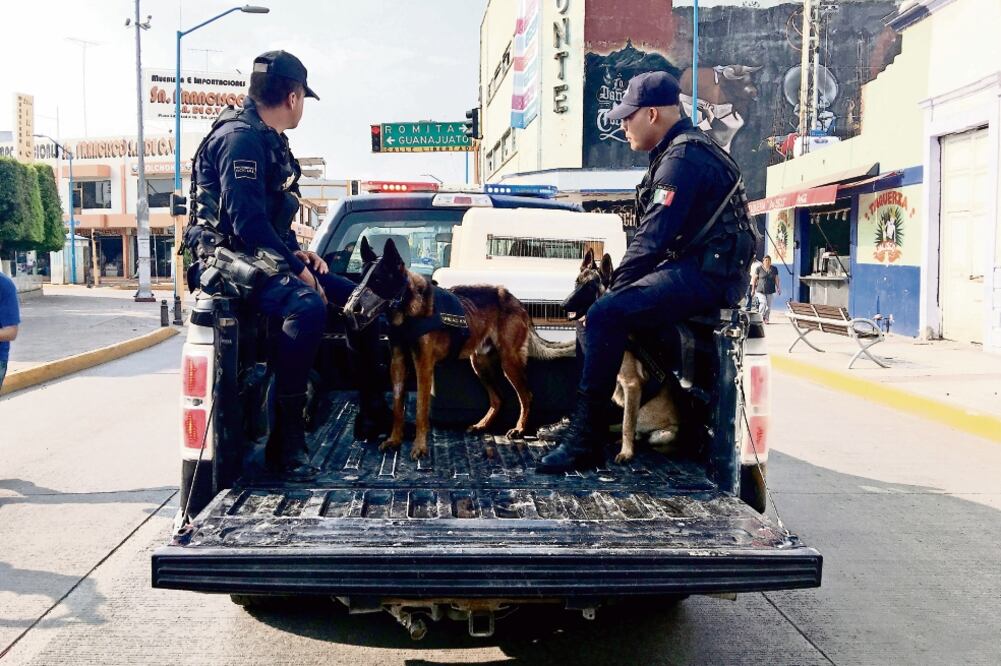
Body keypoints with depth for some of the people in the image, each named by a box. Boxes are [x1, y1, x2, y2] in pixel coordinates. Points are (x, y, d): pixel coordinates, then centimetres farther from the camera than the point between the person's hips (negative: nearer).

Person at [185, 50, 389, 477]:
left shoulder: (269, 142, 18)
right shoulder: (241, 137, -13)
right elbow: (247, 222, -23)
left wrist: (297, 254, 7)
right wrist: (296, 269, -19)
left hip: (265, 259, 11)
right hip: (231, 263, -10)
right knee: (307, 306, -35)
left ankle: (373, 410, 12)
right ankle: (286, 437, -31)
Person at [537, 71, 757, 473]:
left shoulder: (682, 158, -14)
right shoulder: (682, 151, 20)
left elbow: (653, 237, -21)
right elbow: (656, 233, 18)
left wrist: (615, 287, -12)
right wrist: (617, 284, 9)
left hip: (705, 276, -11)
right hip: (696, 270, 11)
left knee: (604, 316, -25)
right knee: (593, 307, 11)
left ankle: (585, 441, -21)